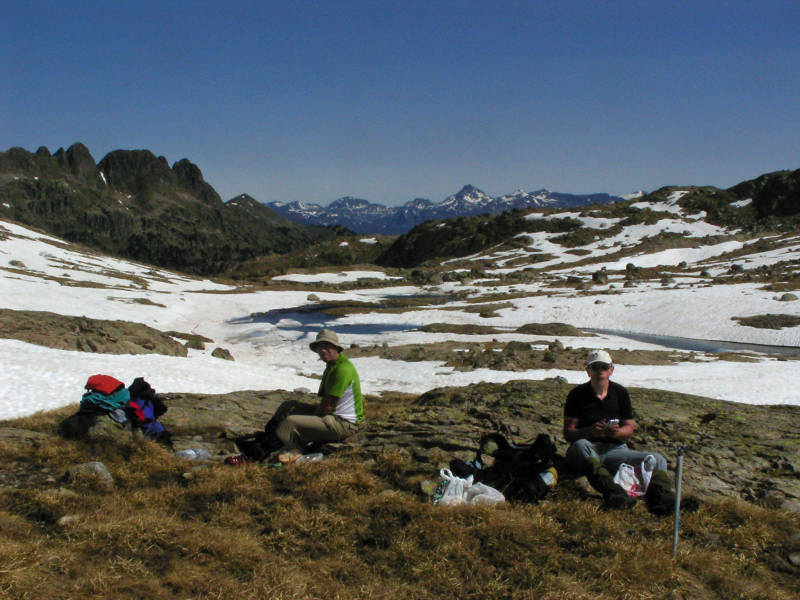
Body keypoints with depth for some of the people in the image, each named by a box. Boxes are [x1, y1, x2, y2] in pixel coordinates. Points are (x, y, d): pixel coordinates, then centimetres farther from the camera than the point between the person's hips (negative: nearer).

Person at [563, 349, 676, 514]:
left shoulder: (621, 393, 13)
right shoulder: (577, 394, 3)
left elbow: (629, 429, 12)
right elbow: (568, 433, -2)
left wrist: (617, 432, -13)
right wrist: (590, 431, -22)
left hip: (615, 449, 4)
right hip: (589, 448, -3)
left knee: (657, 459, -20)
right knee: (581, 445, -39)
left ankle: (659, 493, -55)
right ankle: (611, 491, -66)